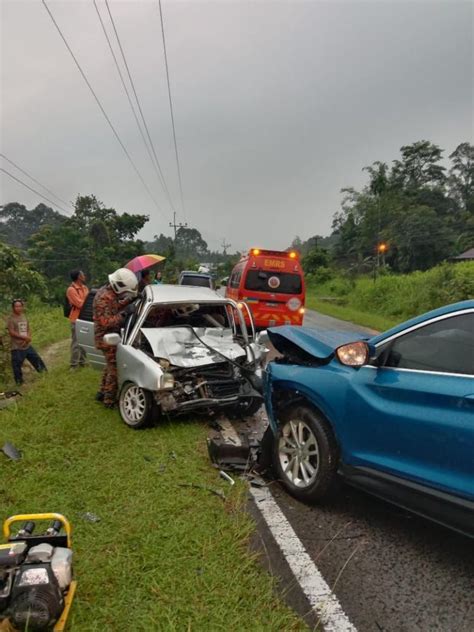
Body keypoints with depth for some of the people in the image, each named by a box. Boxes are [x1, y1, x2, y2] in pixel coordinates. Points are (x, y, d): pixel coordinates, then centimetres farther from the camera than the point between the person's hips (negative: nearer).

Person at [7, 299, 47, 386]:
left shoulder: (24, 317, 9)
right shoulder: (11, 319, -11)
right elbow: (11, 332, -17)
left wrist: (28, 337, -8)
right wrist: (24, 337, -19)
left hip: (27, 345, 6)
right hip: (17, 347, -6)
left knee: (37, 359, 13)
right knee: (17, 365, 1)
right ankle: (19, 382, 15)